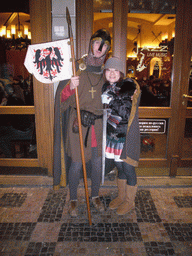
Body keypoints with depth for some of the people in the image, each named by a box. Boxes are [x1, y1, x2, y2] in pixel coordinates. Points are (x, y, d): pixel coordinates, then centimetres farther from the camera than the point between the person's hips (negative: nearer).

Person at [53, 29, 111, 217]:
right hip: (78, 122, -3)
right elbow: (63, 97, -8)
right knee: (76, 164, 4)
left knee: (97, 163, 13)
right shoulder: (77, 67, -5)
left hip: (99, 123, 4)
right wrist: (70, 87, -27)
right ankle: (73, 199, 28)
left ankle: (95, 196, 36)